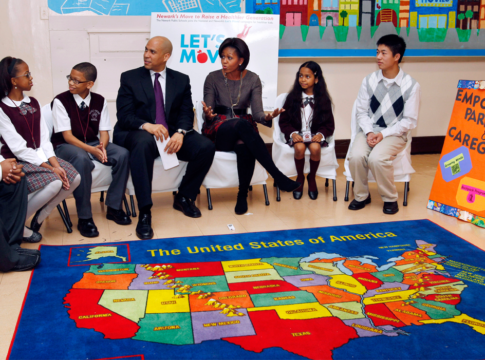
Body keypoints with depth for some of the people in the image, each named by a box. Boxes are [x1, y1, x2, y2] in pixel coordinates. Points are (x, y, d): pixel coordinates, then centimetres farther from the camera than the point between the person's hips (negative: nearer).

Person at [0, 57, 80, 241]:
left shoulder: (33, 103, 9)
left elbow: (44, 139, 3)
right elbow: (19, 148, -18)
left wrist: (55, 163, -13)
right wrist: (49, 168, -21)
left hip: (39, 156, 7)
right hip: (17, 162, -7)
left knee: (74, 178, -14)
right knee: (54, 183, -29)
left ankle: (40, 217, 5)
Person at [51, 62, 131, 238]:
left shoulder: (100, 101, 0)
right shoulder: (60, 101, -11)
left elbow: (104, 132, 0)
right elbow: (67, 136, -16)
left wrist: (101, 146, -24)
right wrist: (91, 150, -31)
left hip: (94, 144, 4)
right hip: (66, 146, -4)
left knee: (123, 154, -21)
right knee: (82, 159, -39)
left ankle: (114, 207, -8)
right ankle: (84, 217, -27)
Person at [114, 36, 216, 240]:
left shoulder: (181, 80, 12)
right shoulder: (130, 78, 5)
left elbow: (186, 113, 3)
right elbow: (124, 116, -4)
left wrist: (180, 133, -21)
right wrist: (146, 125, -26)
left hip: (173, 134, 3)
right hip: (139, 133, -3)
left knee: (206, 147, -22)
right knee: (144, 143, -40)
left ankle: (184, 197, 2)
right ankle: (145, 213, -36)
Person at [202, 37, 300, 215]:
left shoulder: (252, 79, 3)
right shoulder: (213, 78, -1)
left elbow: (256, 112, -4)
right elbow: (208, 116, -3)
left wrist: (267, 117, -28)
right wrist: (208, 115, -28)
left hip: (243, 128, 2)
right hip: (218, 131, -1)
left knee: (245, 147, -38)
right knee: (242, 124, -37)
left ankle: (243, 194, -18)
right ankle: (278, 176, -38)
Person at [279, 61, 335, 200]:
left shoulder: (323, 100, 4)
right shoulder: (292, 97, 4)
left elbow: (329, 124, 6)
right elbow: (283, 121, 4)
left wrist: (321, 134, -14)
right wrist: (292, 133, -13)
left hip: (315, 135, 0)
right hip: (296, 134, 0)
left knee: (315, 148, -32)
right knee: (300, 148, -32)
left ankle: (312, 178, -2)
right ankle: (300, 178, -4)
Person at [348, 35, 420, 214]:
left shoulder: (410, 85, -7)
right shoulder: (369, 80, 0)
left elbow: (409, 120, -5)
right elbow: (361, 112, 4)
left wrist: (383, 134, -15)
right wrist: (369, 132, -13)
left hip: (394, 133, -3)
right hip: (368, 130, 3)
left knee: (377, 158, -31)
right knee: (356, 156, -27)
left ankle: (390, 198, -6)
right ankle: (362, 195, -1)